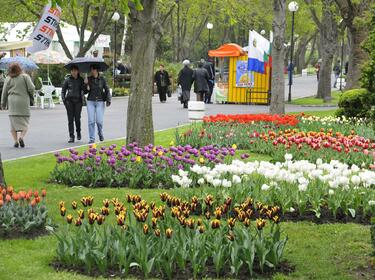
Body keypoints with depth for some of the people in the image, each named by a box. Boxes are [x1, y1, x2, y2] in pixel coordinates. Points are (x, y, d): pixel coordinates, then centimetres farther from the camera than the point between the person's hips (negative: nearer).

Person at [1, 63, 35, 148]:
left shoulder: (8, 79, 5)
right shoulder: (25, 76, 0)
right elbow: (31, 88, -7)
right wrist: (31, 96, 13)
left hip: (12, 102, 2)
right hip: (23, 102, -2)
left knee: (13, 122, 8)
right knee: (25, 123, 4)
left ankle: (15, 141, 0)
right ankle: (21, 137, -19)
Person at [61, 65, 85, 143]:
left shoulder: (81, 80, 5)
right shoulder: (68, 80, 6)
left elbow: (84, 90, 6)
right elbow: (63, 90, 12)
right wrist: (63, 99, 2)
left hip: (78, 101, 0)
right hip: (69, 101, 0)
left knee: (77, 118, -3)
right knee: (70, 119, -3)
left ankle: (78, 132, 25)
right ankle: (71, 137, -1)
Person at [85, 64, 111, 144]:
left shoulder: (102, 79, 0)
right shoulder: (89, 79, 5)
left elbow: (107, 90, 3)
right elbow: (85, 92, 6)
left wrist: (108, 100, -8)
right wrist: (86, 84, -11)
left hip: (100, 102, -2)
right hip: (91, 101, 2)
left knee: (99, 121, -5)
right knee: (91, 121, -4)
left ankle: (100, 134, 24)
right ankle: (91, 139, 2)